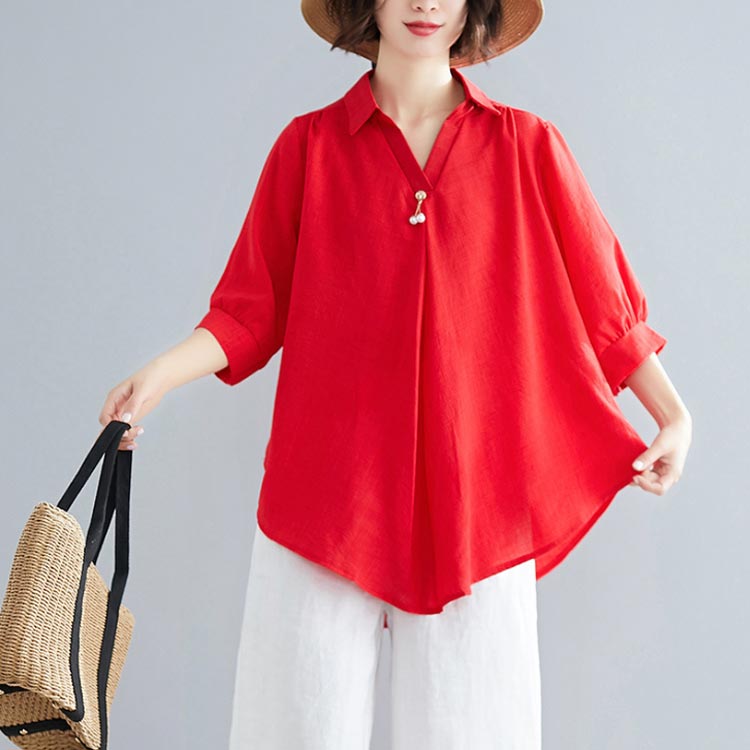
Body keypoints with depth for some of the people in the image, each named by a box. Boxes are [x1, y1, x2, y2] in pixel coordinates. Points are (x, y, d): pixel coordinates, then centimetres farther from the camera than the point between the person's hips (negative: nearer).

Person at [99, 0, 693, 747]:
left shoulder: (526, 146, 6)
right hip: (326, 486, 0)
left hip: (476, 496, 0)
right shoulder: (309, 145, 6)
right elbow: (252, 309, 6)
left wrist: (674, 417, 2)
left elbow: (602, 301, 10)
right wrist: (162, 372, -9)